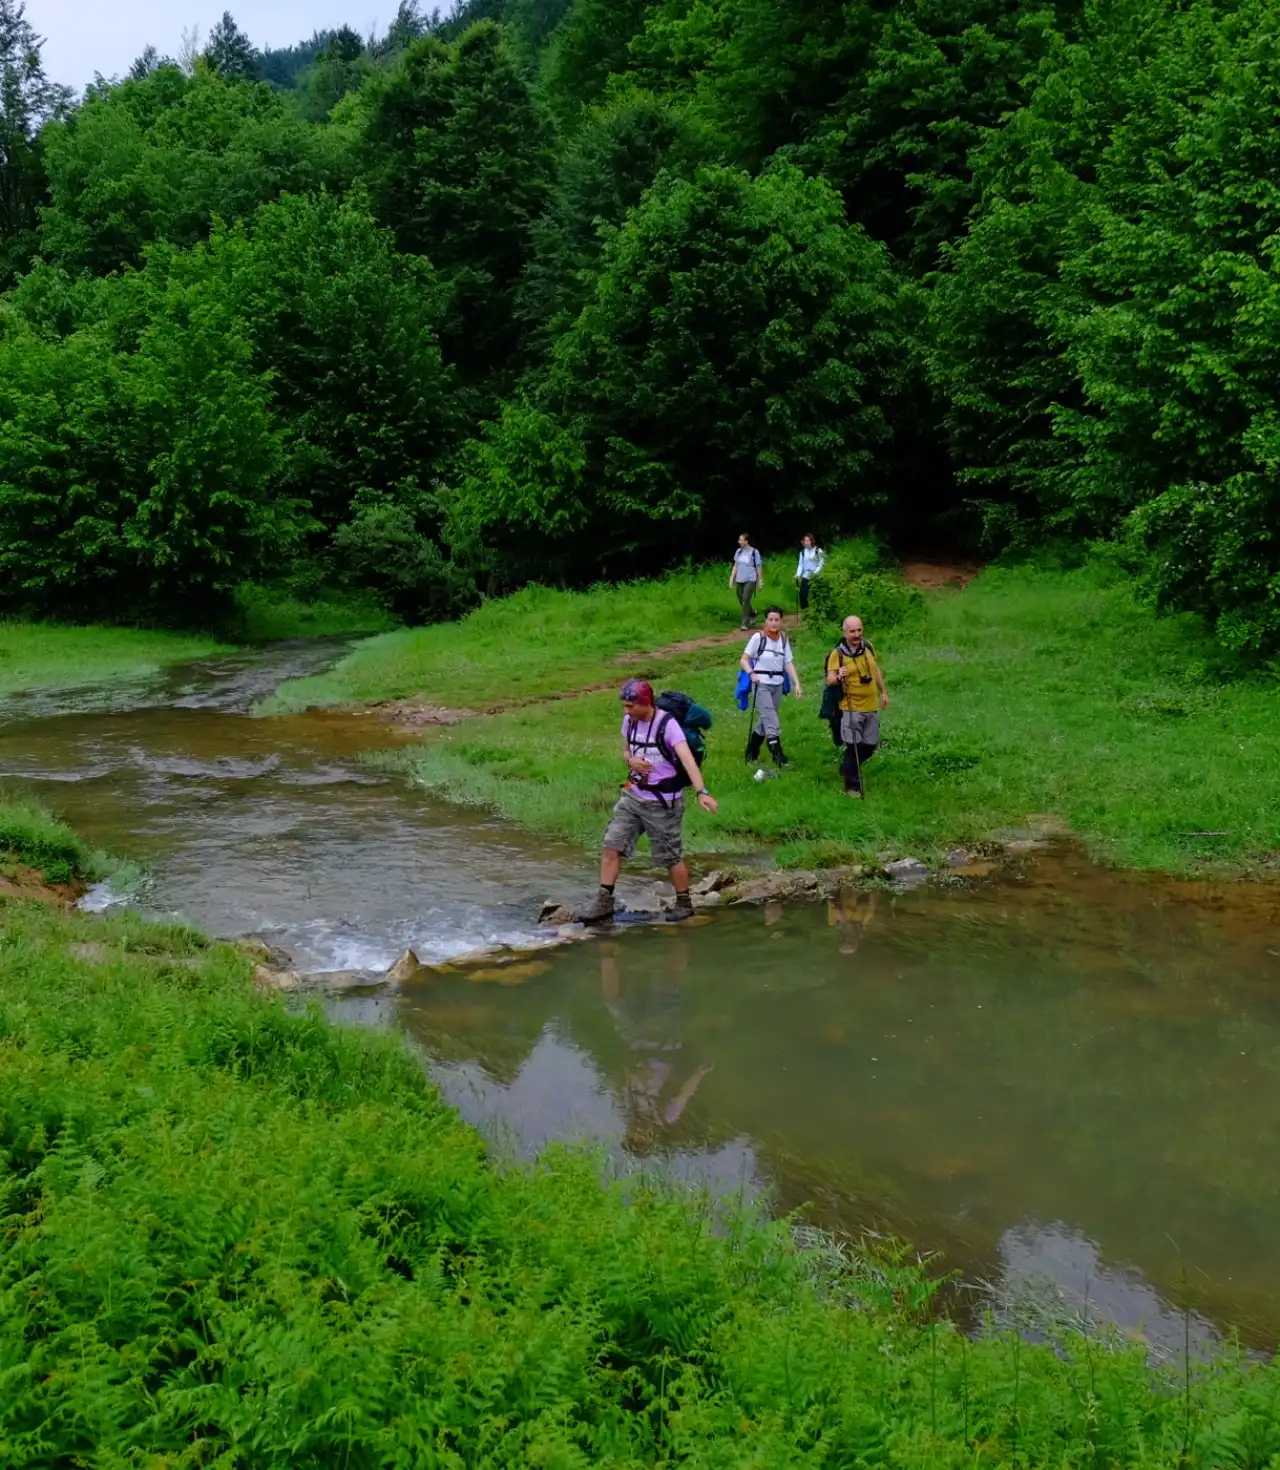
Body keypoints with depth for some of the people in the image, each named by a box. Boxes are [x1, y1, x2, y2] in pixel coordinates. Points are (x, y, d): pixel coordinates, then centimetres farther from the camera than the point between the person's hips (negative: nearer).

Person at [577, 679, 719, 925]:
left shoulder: (667, 724, -21)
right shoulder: (629, 721, 0)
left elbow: (687, 758, -33)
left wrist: (701, 792, -46)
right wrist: (630, 760, -9)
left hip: (663, 802, -6)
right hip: (633, 795, 6)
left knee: (671, 856, 4)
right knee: (611, 845, 1)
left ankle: (684, 904, 24)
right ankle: (604, 902, 8)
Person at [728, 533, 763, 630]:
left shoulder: (754, 552, -8)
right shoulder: (738, 551, 6)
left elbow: (759, 567, -2)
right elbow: (735, 566, 12)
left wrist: (760, 582, -1)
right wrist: (731, 579, 8)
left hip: (750, 580, -5)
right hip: (739, 580, 5)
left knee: (746, 600, -14)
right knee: (742, 601, 11)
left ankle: (744, 623, -9)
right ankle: (752, 614, 38)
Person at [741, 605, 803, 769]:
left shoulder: (784, 639, 7)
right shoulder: (759, 638, -7)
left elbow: (789, 663, 6)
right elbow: (744, 659, -6)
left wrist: (797, 684, -4)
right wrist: (751, 673, -23)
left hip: (777, 685, 5)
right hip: (761, 683, -5)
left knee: (765, 719, 12)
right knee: (771, 720, -16)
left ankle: (751, 753, 27)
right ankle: (777, 754, -21)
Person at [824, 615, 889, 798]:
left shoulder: (868, 647, 4)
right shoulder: (837, 653, -12)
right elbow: (829, 679, -19)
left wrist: (883, 692, 21)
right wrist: (838, 677, -40)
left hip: (871, 707, 6)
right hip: (850, 708, -6)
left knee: (870, 746, 12)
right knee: (853, 746, -7)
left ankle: (847, 767, 37)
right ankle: (852, 786, 4)